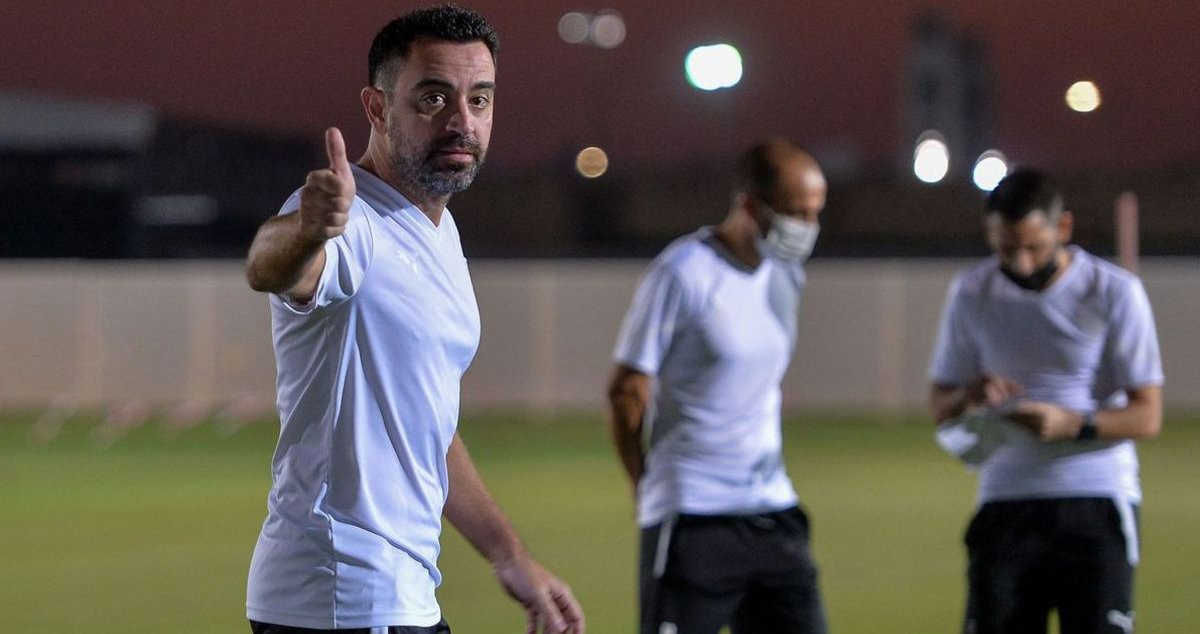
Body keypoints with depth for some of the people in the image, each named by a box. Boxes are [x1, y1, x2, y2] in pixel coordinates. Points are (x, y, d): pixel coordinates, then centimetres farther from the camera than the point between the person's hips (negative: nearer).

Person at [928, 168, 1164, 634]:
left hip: (1096, 506, -3)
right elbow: (940, 408, 11)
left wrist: (1071, 424, -24)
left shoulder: (1115, 292, -5)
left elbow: (1147, 416, -5)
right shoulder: (971, 294, 4)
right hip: (1006, 504, 3)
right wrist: (968, 397, -14)